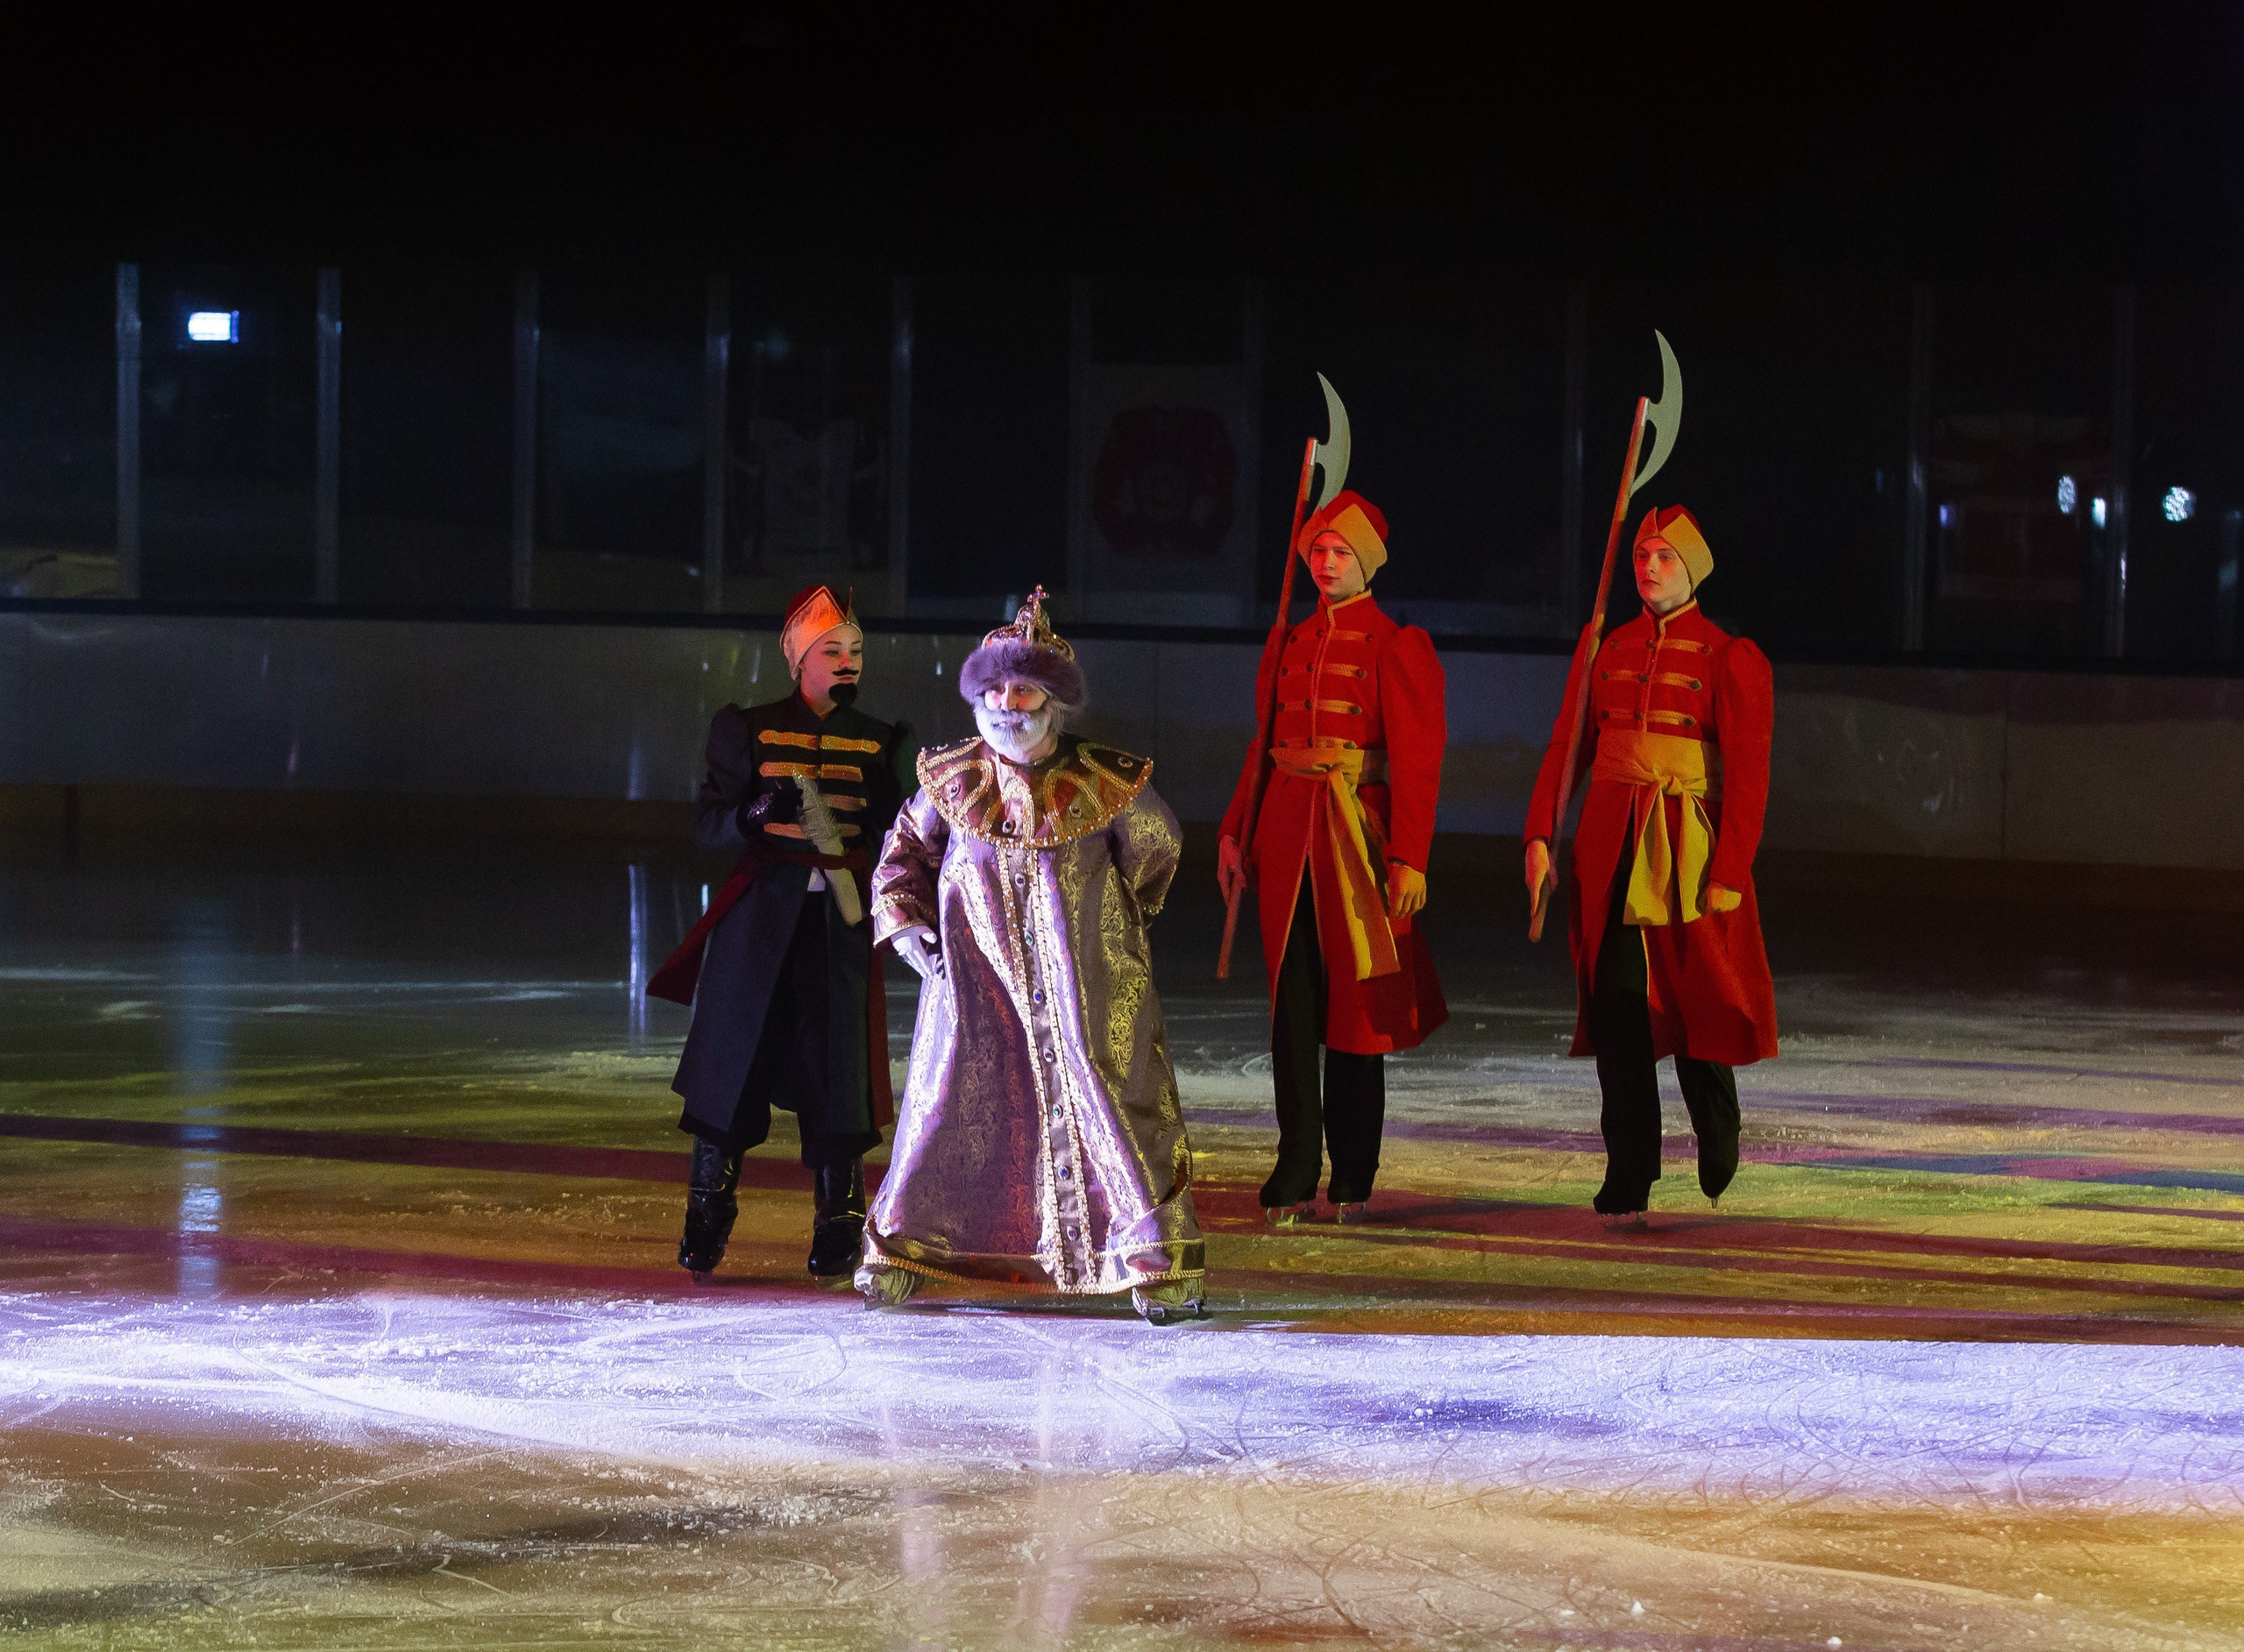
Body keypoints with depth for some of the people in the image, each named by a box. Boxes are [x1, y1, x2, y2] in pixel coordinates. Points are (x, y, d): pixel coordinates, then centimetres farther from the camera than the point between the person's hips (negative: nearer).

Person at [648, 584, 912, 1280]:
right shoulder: (750, 728, 2)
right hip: (762, 913, -1)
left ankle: (838, 1225, 8)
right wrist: (761, 813, -21)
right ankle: (706, 1224, 11)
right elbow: (707, 822, -4)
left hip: (838, 918, 1)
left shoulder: (874, 742, 8)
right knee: (734, 1063, 0)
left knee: (836, 1068, -2)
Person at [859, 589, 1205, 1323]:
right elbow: (904, 852, 13)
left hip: (1084, 984, -2)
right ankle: (900, 1249, 20)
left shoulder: (1103, 786, -7)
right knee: (950, 1106, 5)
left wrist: (1123, 917, 15)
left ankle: (1161, 1261, 4)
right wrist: (906, 926, 2)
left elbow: (1156, 844, 12)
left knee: (1113, 1105, -4)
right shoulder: (954, 781, -1)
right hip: (977, 982, 2)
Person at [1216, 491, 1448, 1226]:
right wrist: (1235, 833, 8)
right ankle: (1295, 1178, 3)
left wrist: (1409, 859, -16)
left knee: (1356, 1007, 2)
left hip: (1358, 837, -4)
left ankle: (1354, 1182, 11)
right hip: (1288, 842, 4)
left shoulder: (1398, 647, -2)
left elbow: (1417, 761, -8)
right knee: (1293, 1007, 1)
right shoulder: (1289, 645, 13)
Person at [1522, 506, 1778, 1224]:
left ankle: (1719, 1183, 20)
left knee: (1699, 1011, 1)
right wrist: (1540, 835, -2)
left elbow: (1748, 777, -5)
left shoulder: (1731, 659, -1)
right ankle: (1628, 1183, 2)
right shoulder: (1605, 648, 12)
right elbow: (1567, 748, 10)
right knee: (1618, 1007, -2)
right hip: (1612, 850, 3)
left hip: (1688, 852, -3)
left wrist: (1729, 875, -11)